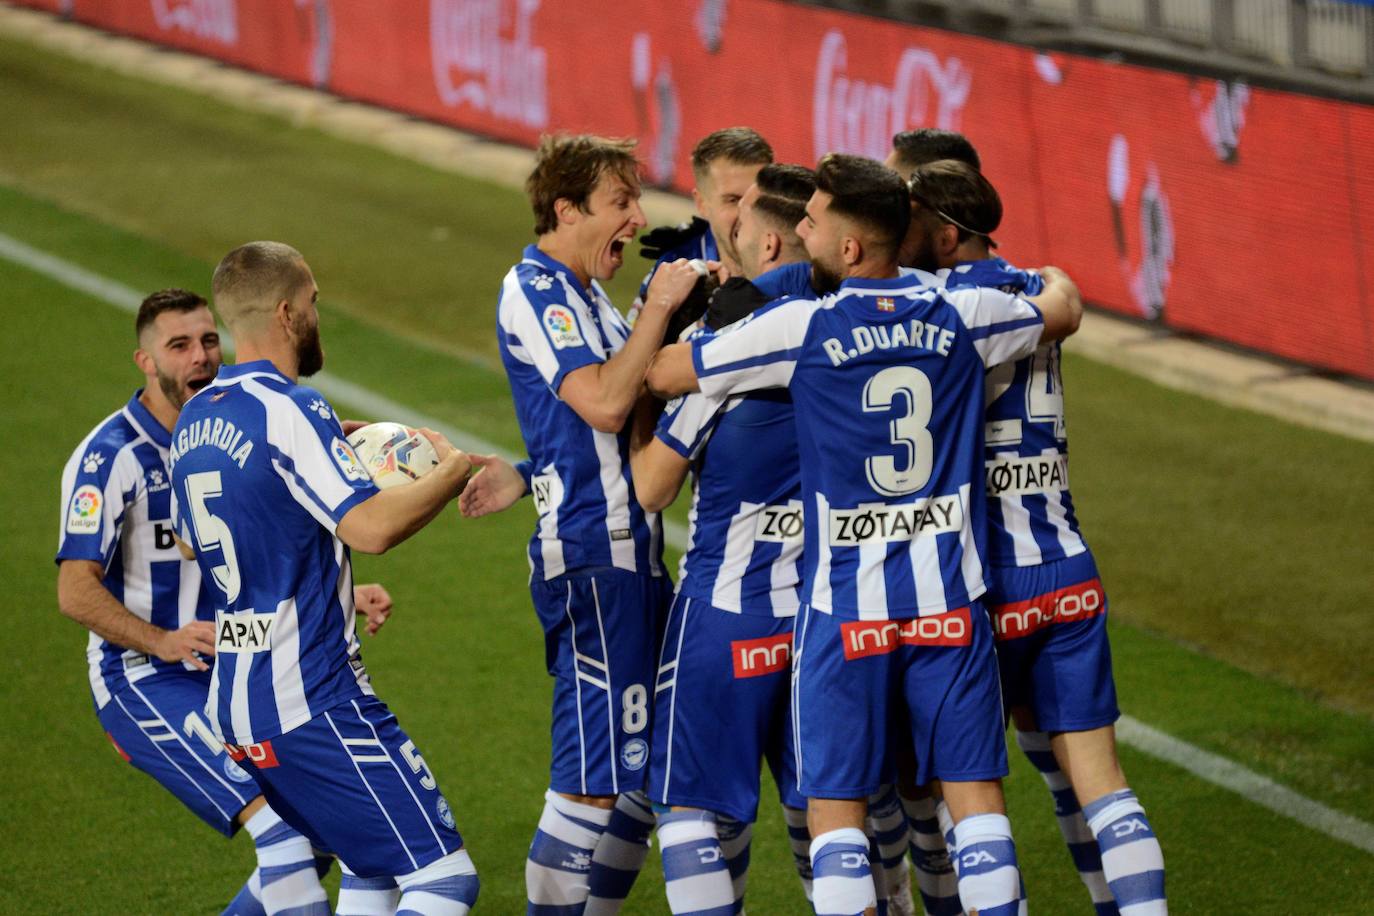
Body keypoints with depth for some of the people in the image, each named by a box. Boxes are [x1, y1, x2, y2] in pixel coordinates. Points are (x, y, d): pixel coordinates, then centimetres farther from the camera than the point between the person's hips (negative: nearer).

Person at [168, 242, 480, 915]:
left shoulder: (193, 420, 13)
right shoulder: (289, 411, -14)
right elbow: (370, 527, -26)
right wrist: (450, 474, -7)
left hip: (233, 703, 9)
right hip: (311, 699, -9)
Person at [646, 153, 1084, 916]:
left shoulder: (799, 328, -10)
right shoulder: (962, 316, 1)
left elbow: (660, 373, -2)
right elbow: (1063, 313, 22)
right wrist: (1054, 280, 46)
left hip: (847, 607, -3)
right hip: (950, 597, 3)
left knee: (835, 809, 4)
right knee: (975, 796, 6)